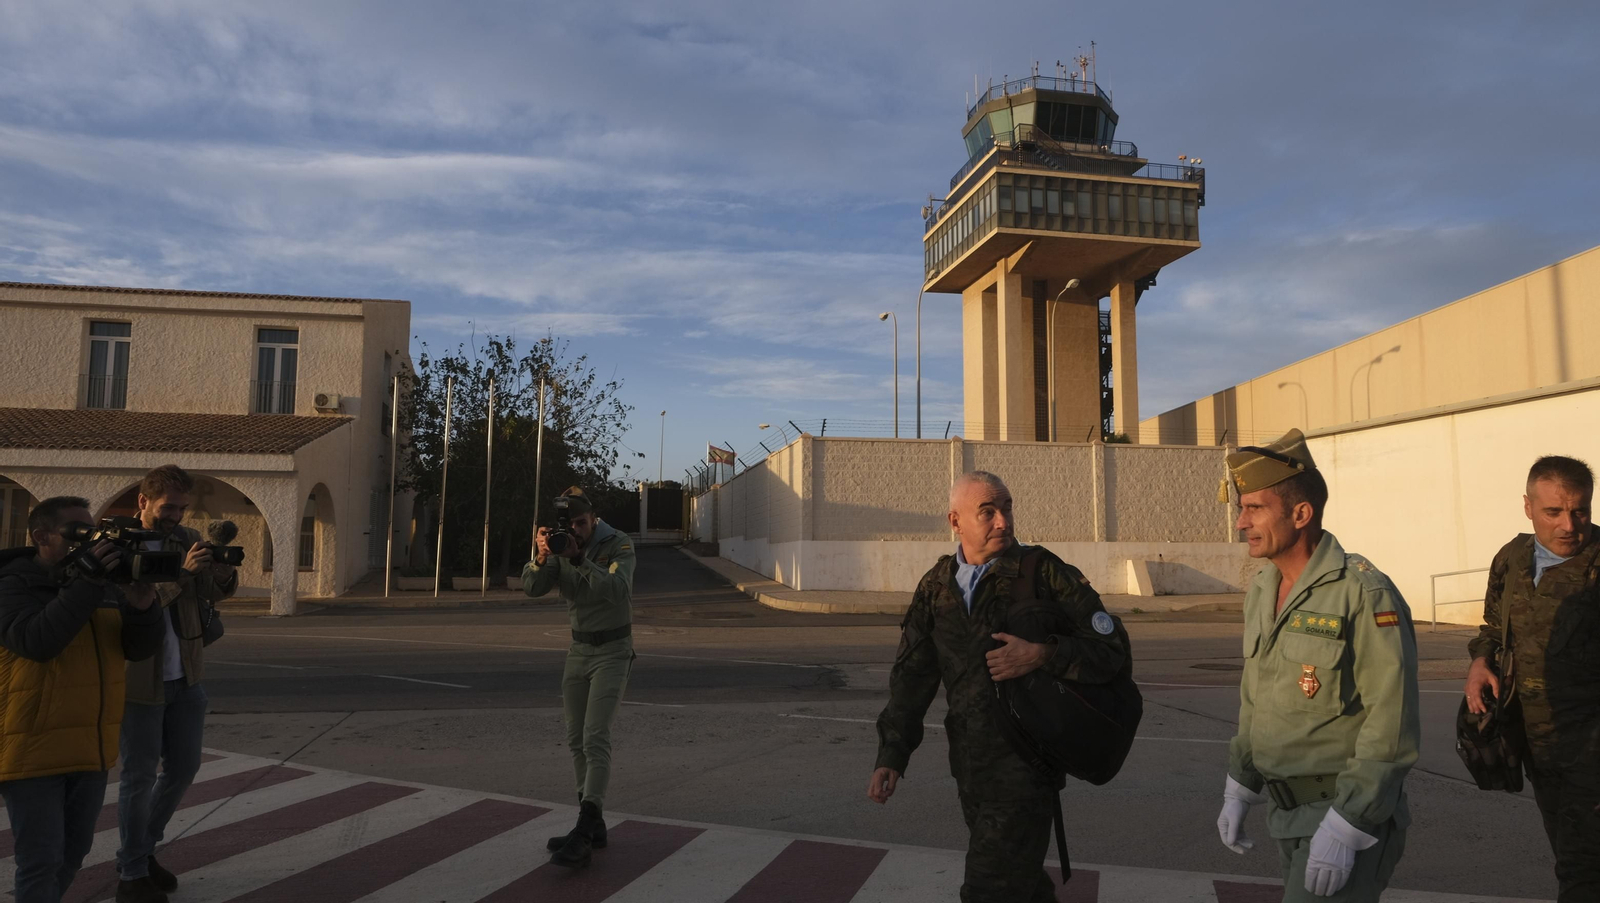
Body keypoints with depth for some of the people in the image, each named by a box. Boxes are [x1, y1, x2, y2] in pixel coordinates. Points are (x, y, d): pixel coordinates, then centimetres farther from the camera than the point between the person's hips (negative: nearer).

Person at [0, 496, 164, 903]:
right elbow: (37, 642, -27)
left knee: (74, 851, 20)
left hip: (91, 748, 6)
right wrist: (88, 583, -30)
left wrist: (142, 604, -19)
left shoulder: (106, 582, 5)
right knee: (42, 861, 0)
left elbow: (140, 649, 0)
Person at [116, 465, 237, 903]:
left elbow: (216, 593, 3)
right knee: (140, 776, 3)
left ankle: (141, 850, 34)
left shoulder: (188, 539, 5)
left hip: (186, 677, 5)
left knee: (183, 767, 13)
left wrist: (224, 576, -20)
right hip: (139, 680, -5)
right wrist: (181, 573, -31)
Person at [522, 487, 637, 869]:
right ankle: (593, 825, 17)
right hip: (578, 648, 6)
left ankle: (584, 833, -18)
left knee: (595, 738, -16)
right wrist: (541, 556, -31)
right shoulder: (560, 547, -1)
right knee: (577, 740, 8)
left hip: (613, 651, -6)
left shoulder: (619, 544, -15)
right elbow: (532, 587, -12)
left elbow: (618, 590, -30)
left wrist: (578, 559, -37)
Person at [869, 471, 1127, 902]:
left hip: (1025, 758, -5)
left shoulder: (1044, 573, -9)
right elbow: (912, 676, 7)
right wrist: (891, 754, 1)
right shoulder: (936, 586, 4)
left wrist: (1043, 655, -24)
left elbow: (1110, 649, -10)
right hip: (968, 764, 5)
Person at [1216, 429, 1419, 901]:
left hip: (1351, 813, -8)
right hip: (1289, 812, 8)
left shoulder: (1364, 594, -18)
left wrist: (1344, 827, -23)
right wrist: (1238, 792, 14)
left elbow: (1392, 726, -21)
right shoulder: (1262, 592, 6)